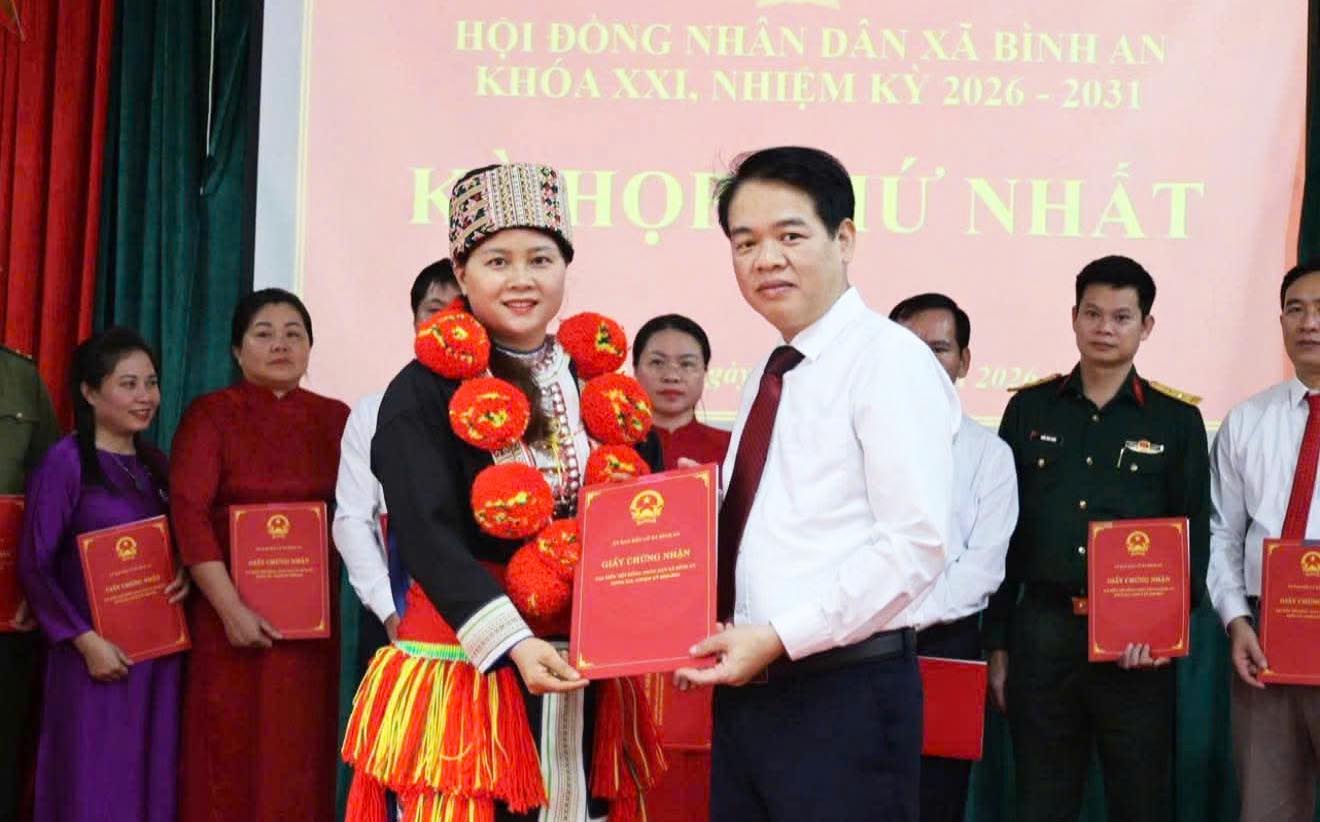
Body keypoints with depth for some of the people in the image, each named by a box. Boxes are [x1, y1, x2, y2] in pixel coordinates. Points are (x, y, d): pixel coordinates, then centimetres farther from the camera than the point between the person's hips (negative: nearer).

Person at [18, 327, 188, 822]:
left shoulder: (157, 465, 11)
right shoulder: (65, 462, -8)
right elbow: (34, 566, -10)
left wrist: (186, 576, -4)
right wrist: (86, 641, -14)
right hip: (97, 653, -6)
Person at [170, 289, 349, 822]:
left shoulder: (334, 417, 10)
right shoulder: (210, 413, 1)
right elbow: (189, 511, -9)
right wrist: (231, 609, -18)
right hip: (231, 613, -2)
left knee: (299, 755, 6)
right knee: (231, 757, 1)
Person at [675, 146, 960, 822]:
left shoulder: (889, 359, -10)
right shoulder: (767, 377, 14)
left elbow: (915, 543, -18)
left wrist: (780, 637, -19)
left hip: (844, 696, -7)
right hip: (745, 689, 7)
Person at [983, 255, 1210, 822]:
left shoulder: (1177, 421, 4)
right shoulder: (1029, 410, 7)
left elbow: (1194, 537, 4)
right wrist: (997, 643, 4)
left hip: (1138, 644, -1)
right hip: (1041, 632, 1)